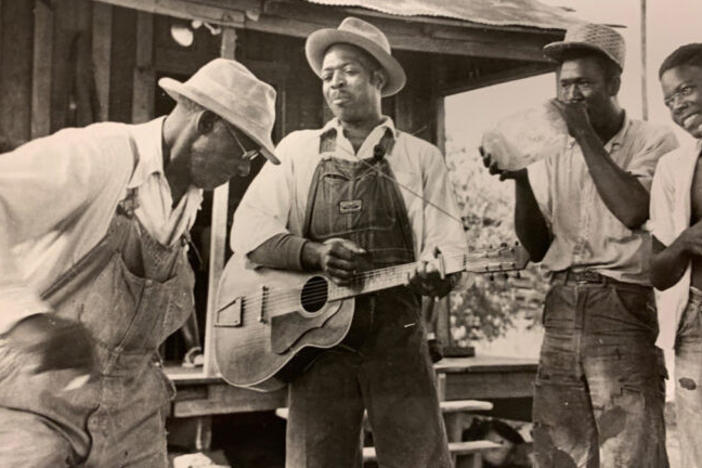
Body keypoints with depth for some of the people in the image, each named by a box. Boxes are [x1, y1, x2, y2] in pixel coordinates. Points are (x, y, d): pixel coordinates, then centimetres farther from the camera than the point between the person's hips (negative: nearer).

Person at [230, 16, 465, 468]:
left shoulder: (421, 157, 10)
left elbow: (448, 244, 3)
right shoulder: (297, 149, 11)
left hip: (397, 334, 0)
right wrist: (314, 253, -15)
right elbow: (248, 231, 1)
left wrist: (437, 273, -20)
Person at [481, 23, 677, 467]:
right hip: (562, 312, 4)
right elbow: (537, 247, 10)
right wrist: (521, 179, -3)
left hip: (623, 310, -4)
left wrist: (586, 136, -10)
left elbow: (633, 210, -16)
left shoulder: (653, 141, 2)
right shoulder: (552, 156, 13)